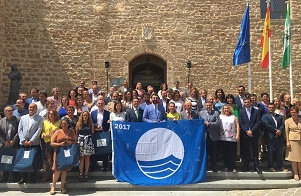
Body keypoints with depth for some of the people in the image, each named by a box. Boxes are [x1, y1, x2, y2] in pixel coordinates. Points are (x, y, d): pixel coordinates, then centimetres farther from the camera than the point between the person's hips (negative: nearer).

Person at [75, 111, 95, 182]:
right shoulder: (78, 124, 4)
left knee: (87, 157, 3)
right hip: (81, 141, -1)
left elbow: (93, 133, 6)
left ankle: (86, 174, 11)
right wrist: (76, 141, 0)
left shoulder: (91, 124, 5)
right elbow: (76, 134, 6)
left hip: (88, 141, 1)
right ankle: (81, 174, 4)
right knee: (81, 158, -2)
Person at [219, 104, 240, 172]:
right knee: (225, 153, 4)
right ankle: (226, 167, 12)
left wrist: (237, 135, -6)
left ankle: (233, 167, 4)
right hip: (224, 138, 1)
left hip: (232, 138, -1)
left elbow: (237, 126, 4)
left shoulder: (233, 117, 10)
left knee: (232, 153, -2)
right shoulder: (220, 117, 11)